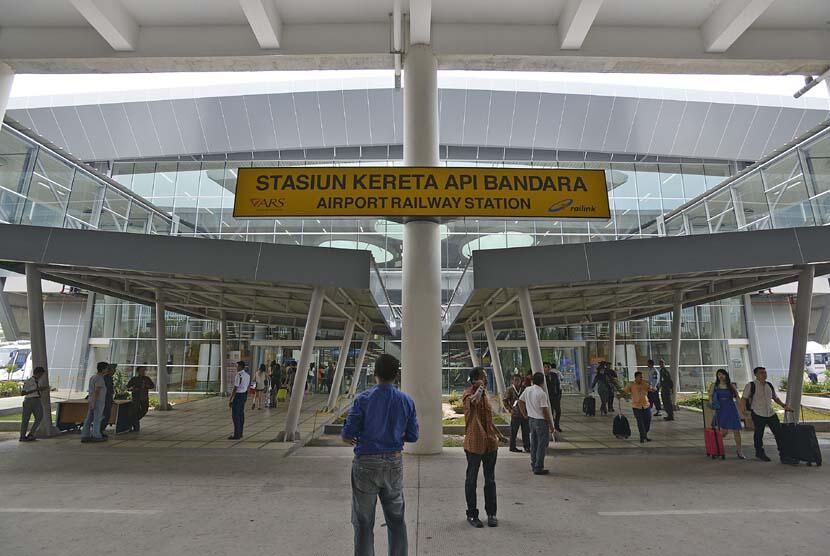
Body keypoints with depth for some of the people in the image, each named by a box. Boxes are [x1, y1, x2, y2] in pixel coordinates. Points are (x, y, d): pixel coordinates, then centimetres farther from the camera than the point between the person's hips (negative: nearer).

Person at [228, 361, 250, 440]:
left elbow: (235, 388, -20)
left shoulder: (239, 375, -19)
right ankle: (240, 433, 23)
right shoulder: (247, 375, 9)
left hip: (238, 395, -9)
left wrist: (231, 399, -17)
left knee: (235, 415, -2)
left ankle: (236, 435, 1)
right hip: (244, 395, 9)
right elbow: (248, 386, 15)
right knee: (241, 414, 15)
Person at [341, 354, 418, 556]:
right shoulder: (406, 401, -4)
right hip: (394, 463, 3)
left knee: (364, 522, 11)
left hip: (366, 464, -3)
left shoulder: (363, 399, -14)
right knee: (396, 519, 18)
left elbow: (347, 434, -11)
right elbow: (413, 436, 2)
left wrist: (345, 436, 12)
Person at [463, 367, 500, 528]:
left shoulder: (485, 393, 10)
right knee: (471, 480, 8)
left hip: (490, 443, 7)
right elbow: (473, 401, -39)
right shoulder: (468, 393, -13)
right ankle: (472, 514, 20)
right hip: (474, 443, -7)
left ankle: (491, 513, 26)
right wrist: (480, 388, -28)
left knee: (490, 480, 14)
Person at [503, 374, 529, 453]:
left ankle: (526, 446, 21)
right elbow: (505, 400, -2)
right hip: (515, 414, -3)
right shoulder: (510, 389, -4)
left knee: (526, 431, 8)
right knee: (513, 432, 5)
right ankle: (512, 447, 17)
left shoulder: (524, 388, 5)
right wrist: (510, 409, -8)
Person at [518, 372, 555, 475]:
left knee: (534, 443, 16)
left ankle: (534, 465, 25)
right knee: (542, 445, 2)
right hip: (541, 421, -7)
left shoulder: (527, 390, 2)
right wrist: (551, 425, -10)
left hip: (531, 419, 7)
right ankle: (538, 468, 5)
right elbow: (545, 411, -18)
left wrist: (525, 415, 18)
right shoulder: (541, 393, -20)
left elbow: (520, 401, 12)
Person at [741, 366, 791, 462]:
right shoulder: (751, 385, -7)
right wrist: (744, 409, -22)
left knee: (779, 432, 1)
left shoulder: (769, 385, 12)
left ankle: (782, 454, 10)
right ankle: (760, 453, 23)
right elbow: (744, 398, -9)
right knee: (759, 434, 5)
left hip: (771, 413, 5)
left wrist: (784, 405, 11)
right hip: (758, 414, -5)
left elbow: (775, 398, 24)